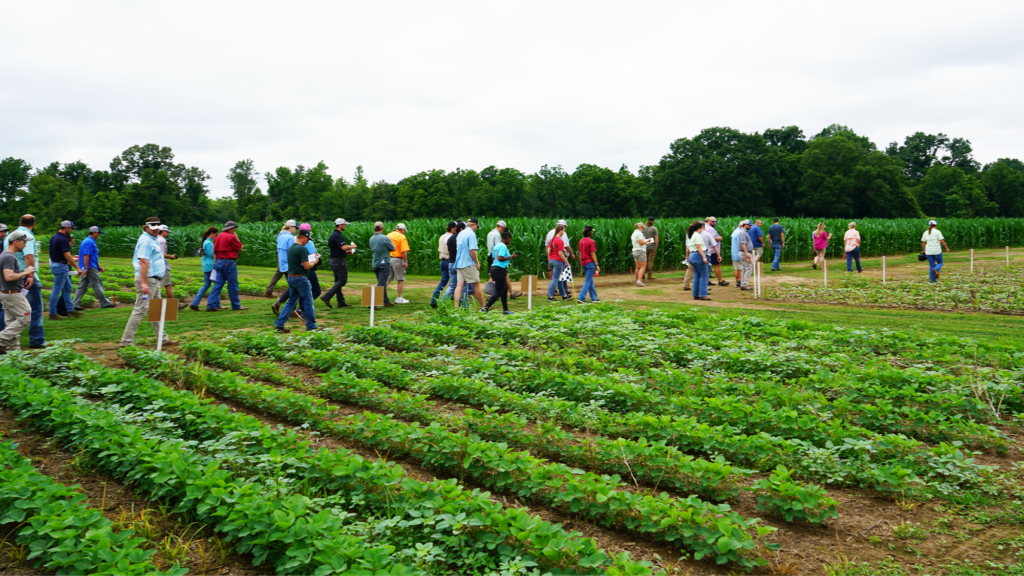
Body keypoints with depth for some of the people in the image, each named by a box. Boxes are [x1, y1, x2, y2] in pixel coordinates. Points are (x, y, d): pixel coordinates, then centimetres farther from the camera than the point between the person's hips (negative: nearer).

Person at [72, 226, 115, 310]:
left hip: (87, 268, 10)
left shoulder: (87, 241, 19)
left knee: (82, 286, 9)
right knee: (97, 286, -3)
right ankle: (104, 303, 4)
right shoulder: (89, 242, -14)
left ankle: (74, 304, 7)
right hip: (90, 268, -10)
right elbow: (86, 256, -22)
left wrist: (98, 266, 27)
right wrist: (87, 268, -24)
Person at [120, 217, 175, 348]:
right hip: (148, 280, -11)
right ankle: (126, 342, -5)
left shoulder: (153, 240, 17)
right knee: (140, 310, -9)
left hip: (155, 280, 11)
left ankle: (163, 339, 21)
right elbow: (143, 262, -22)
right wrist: (144, 283, -28)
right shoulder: (145, 241, -14)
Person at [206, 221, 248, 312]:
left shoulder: (218, 237, 13)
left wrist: (216, 263, 20)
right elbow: (240, 248, -5)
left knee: (218, 284, 7)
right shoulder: (231, 237, -12)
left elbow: (215, 252, 15)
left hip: (219, 262, 8)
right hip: (229, 262, -8)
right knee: (233, 285, 1)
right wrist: (237, 238, 7)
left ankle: (211, 305, 2)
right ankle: (236, 305, 9)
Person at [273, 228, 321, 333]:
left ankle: (279, 324, 11)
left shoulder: (291, 248, 11)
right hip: (301, 279, -8)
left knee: (291, 302, 14)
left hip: (291, 277, 8)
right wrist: (314, 262, 0)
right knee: (308, 302, 2)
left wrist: (310, 259, 14)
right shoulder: (302, 249, -17)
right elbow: (306, 266, -18)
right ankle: (311, 326, 9)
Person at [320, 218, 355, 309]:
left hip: (333, 260, 10)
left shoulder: (332, 235, 16)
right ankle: (327, 297, -14)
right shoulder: (338, 235, -16)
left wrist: (346, 252, 17)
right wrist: (351, 246, -9)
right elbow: (343, 247, -28)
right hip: (339, 260, -10)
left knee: (338, 281, 11)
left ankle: (341, 302, 15)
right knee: (342, 281, -6)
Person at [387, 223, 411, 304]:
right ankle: (399, 298, 5)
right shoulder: (402, 237, -7)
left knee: (387, 279, 12)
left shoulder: (388, 235, 11)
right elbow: (404, 251, -16)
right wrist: (406, 262, -11)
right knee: (401, 279, 3)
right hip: (397, 259, -6)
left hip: (388, 259, 6)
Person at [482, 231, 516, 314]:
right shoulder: (503, 246, -13)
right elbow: (500, 258, -23)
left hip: (494, 268, 11)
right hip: (500, 270, -11)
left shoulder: (497, 246, 16)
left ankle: (505, 309, 22)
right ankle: (485, 308, -10)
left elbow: (493, 258, 18)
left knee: (505, 289, 18)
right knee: (498, 293, -7)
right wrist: (510, 257, -16)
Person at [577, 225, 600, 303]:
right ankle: (581, 298, -8)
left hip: (583, 263, 7)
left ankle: (594, 298, 23)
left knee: (590, 281, 16)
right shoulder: (591, 241, -15)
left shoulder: (581, 241, 5)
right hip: (590, 263, -7)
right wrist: (597, 265, -10)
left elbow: (580, 253, 10)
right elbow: (593, 254, -14)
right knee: (588, 281, -2)